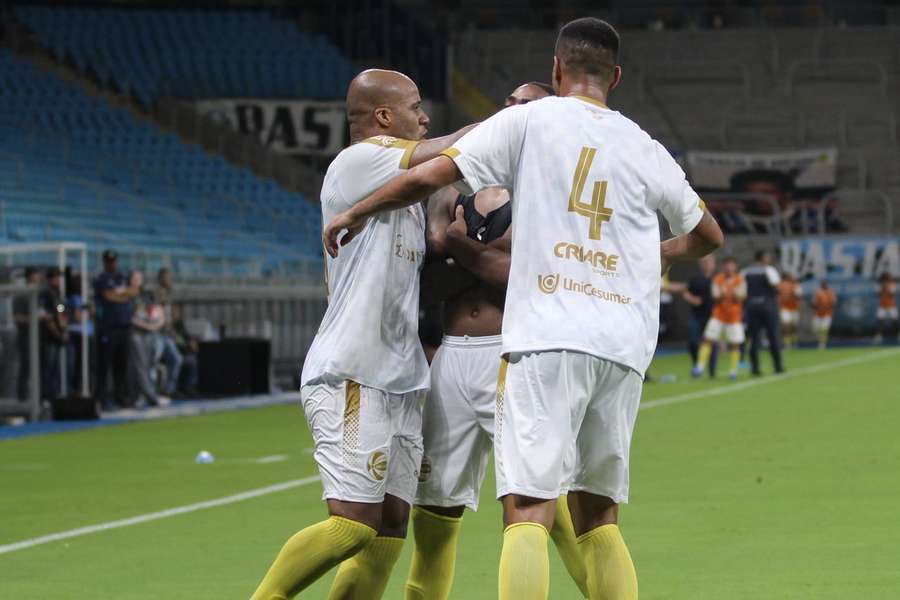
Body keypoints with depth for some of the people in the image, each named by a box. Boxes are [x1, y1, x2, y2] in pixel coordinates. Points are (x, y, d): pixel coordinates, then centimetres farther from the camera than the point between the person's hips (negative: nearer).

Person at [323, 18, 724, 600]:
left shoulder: (530, 120, 4)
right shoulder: (645, 149, 16)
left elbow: (428, 176, 0)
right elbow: (708, 236, 29)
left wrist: (355, 214, 16)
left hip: (548, 337, -4)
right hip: (625, 347, 4)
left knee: (528, 510, -12)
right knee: (598, 516, 15)